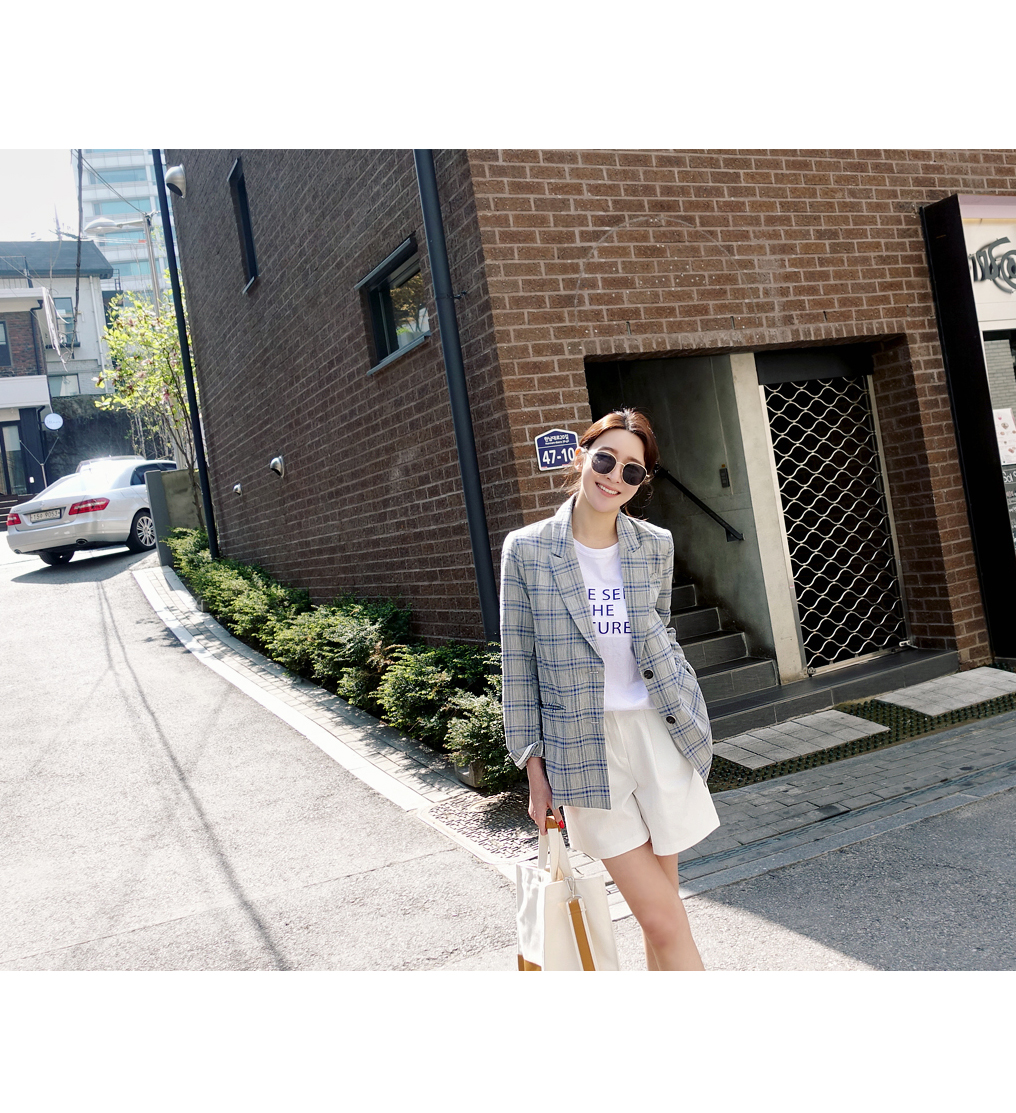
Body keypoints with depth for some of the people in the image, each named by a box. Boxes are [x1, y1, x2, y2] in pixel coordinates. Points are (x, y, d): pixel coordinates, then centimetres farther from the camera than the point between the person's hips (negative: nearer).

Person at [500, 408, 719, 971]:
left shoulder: (655, 546, 2)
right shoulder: (526, 550, -6)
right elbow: (520, 663, -2)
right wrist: (534, 763, -1)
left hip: (659, 732, 3)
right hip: (584, 743, -2)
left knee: (660, 912, 13)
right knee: (663, 919, -2)